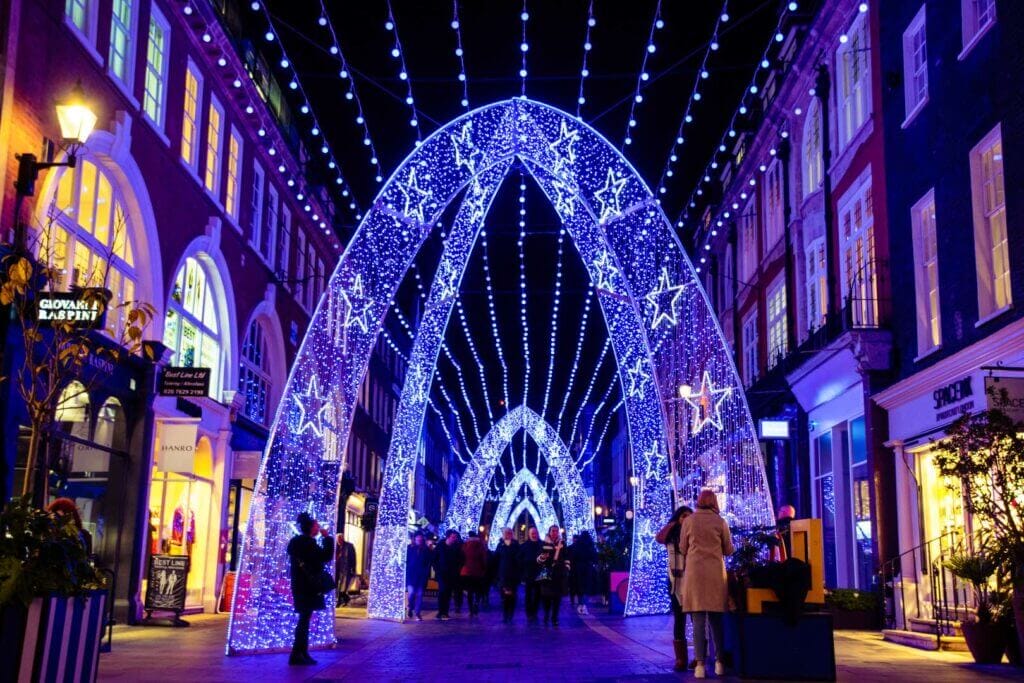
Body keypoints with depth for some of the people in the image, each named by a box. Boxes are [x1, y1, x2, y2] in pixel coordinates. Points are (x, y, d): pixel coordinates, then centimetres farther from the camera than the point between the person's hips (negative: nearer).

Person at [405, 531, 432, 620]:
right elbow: (406, 561, 6)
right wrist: (406, 572, -1)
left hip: (422, 576, 1)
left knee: (419, 594, 0)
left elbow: (429, 562, 6)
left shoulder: (426, 549, 6)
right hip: (411, 574, -1)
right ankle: (410, 609, 15)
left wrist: (427, 574, -2)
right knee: (411, 592, -11)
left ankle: (417, 613, 6)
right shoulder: (409, 548, 4)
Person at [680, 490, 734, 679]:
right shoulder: (720, 522, 2)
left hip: (695, 572, -1)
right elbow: (729, 550, 8)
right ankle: (719, 662, 13)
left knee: (698, 619, -1)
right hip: (716, 572, 1)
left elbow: (682, 548, 9)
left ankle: (700, 664, -6)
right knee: (716, 619, 11)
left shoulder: (688, 521, 2)